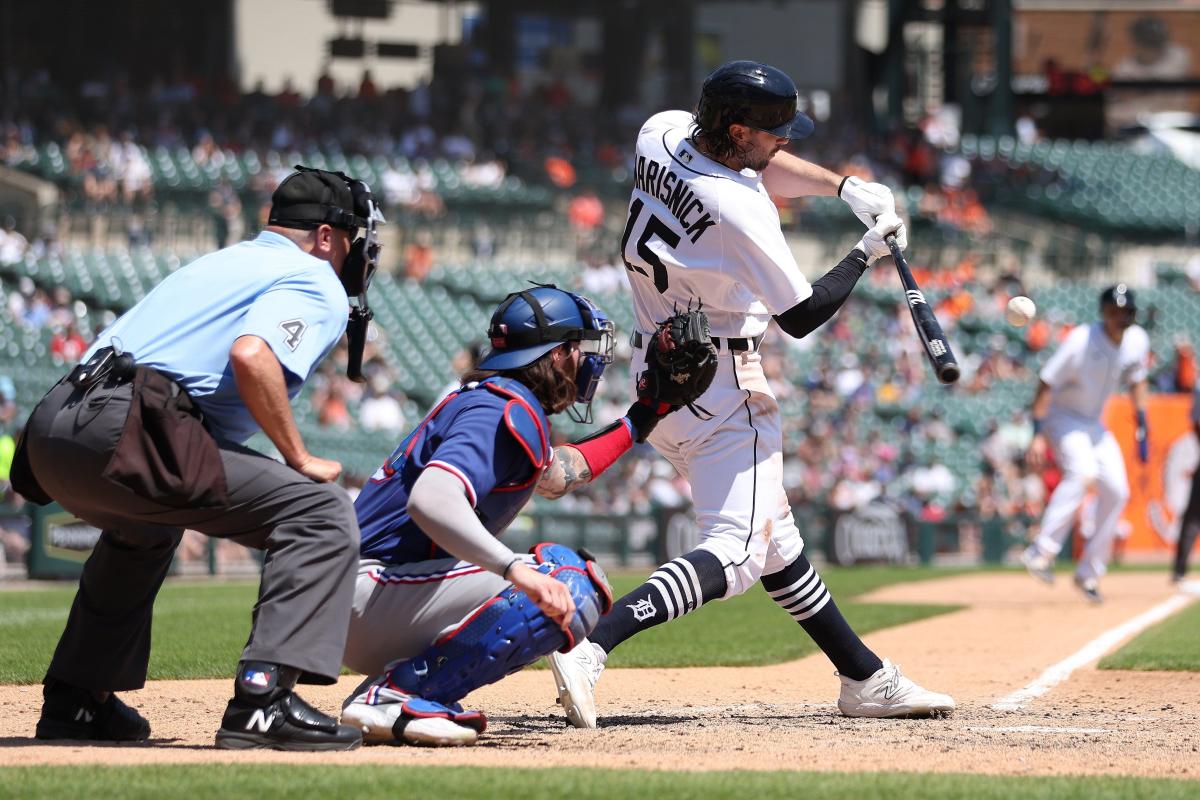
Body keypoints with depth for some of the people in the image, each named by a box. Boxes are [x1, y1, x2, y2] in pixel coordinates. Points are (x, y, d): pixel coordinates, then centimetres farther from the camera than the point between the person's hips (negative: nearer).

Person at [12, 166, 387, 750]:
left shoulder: (219, 263, 33)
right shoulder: (318, 284, 6)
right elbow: (251, 356, -15)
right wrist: (300, 460, -5)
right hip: (125, 433, -9)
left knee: (143, 525, 40)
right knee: (320, 511, -8)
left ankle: (74, 699, 39)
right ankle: (262, 699, -20)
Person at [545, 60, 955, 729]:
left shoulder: (662, 133, -2)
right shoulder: (740, 214, -25)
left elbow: (757, 163, 18)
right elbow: (802, 316, -14)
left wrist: (844, 186, 7)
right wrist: (867, 254, -1)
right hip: (722, 389, -10)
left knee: (775, 540, 15)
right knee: (734, 553, -14)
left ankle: (868, 680, 25)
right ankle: (591, 652, -30)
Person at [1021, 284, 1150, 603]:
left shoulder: (1137, 341, -5)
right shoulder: (1081, 341, -25)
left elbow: (1136, 381, 12)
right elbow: (1046, 384, -24)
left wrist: (1142, 430, 8)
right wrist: (1038, 435, -29)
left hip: (1094, 423, 7)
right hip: (1062, 418, -7)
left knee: (1117, 491, -3)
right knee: (1082, 470, -32)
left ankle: (1088, 572, 7)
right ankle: (1042, 551, -36)